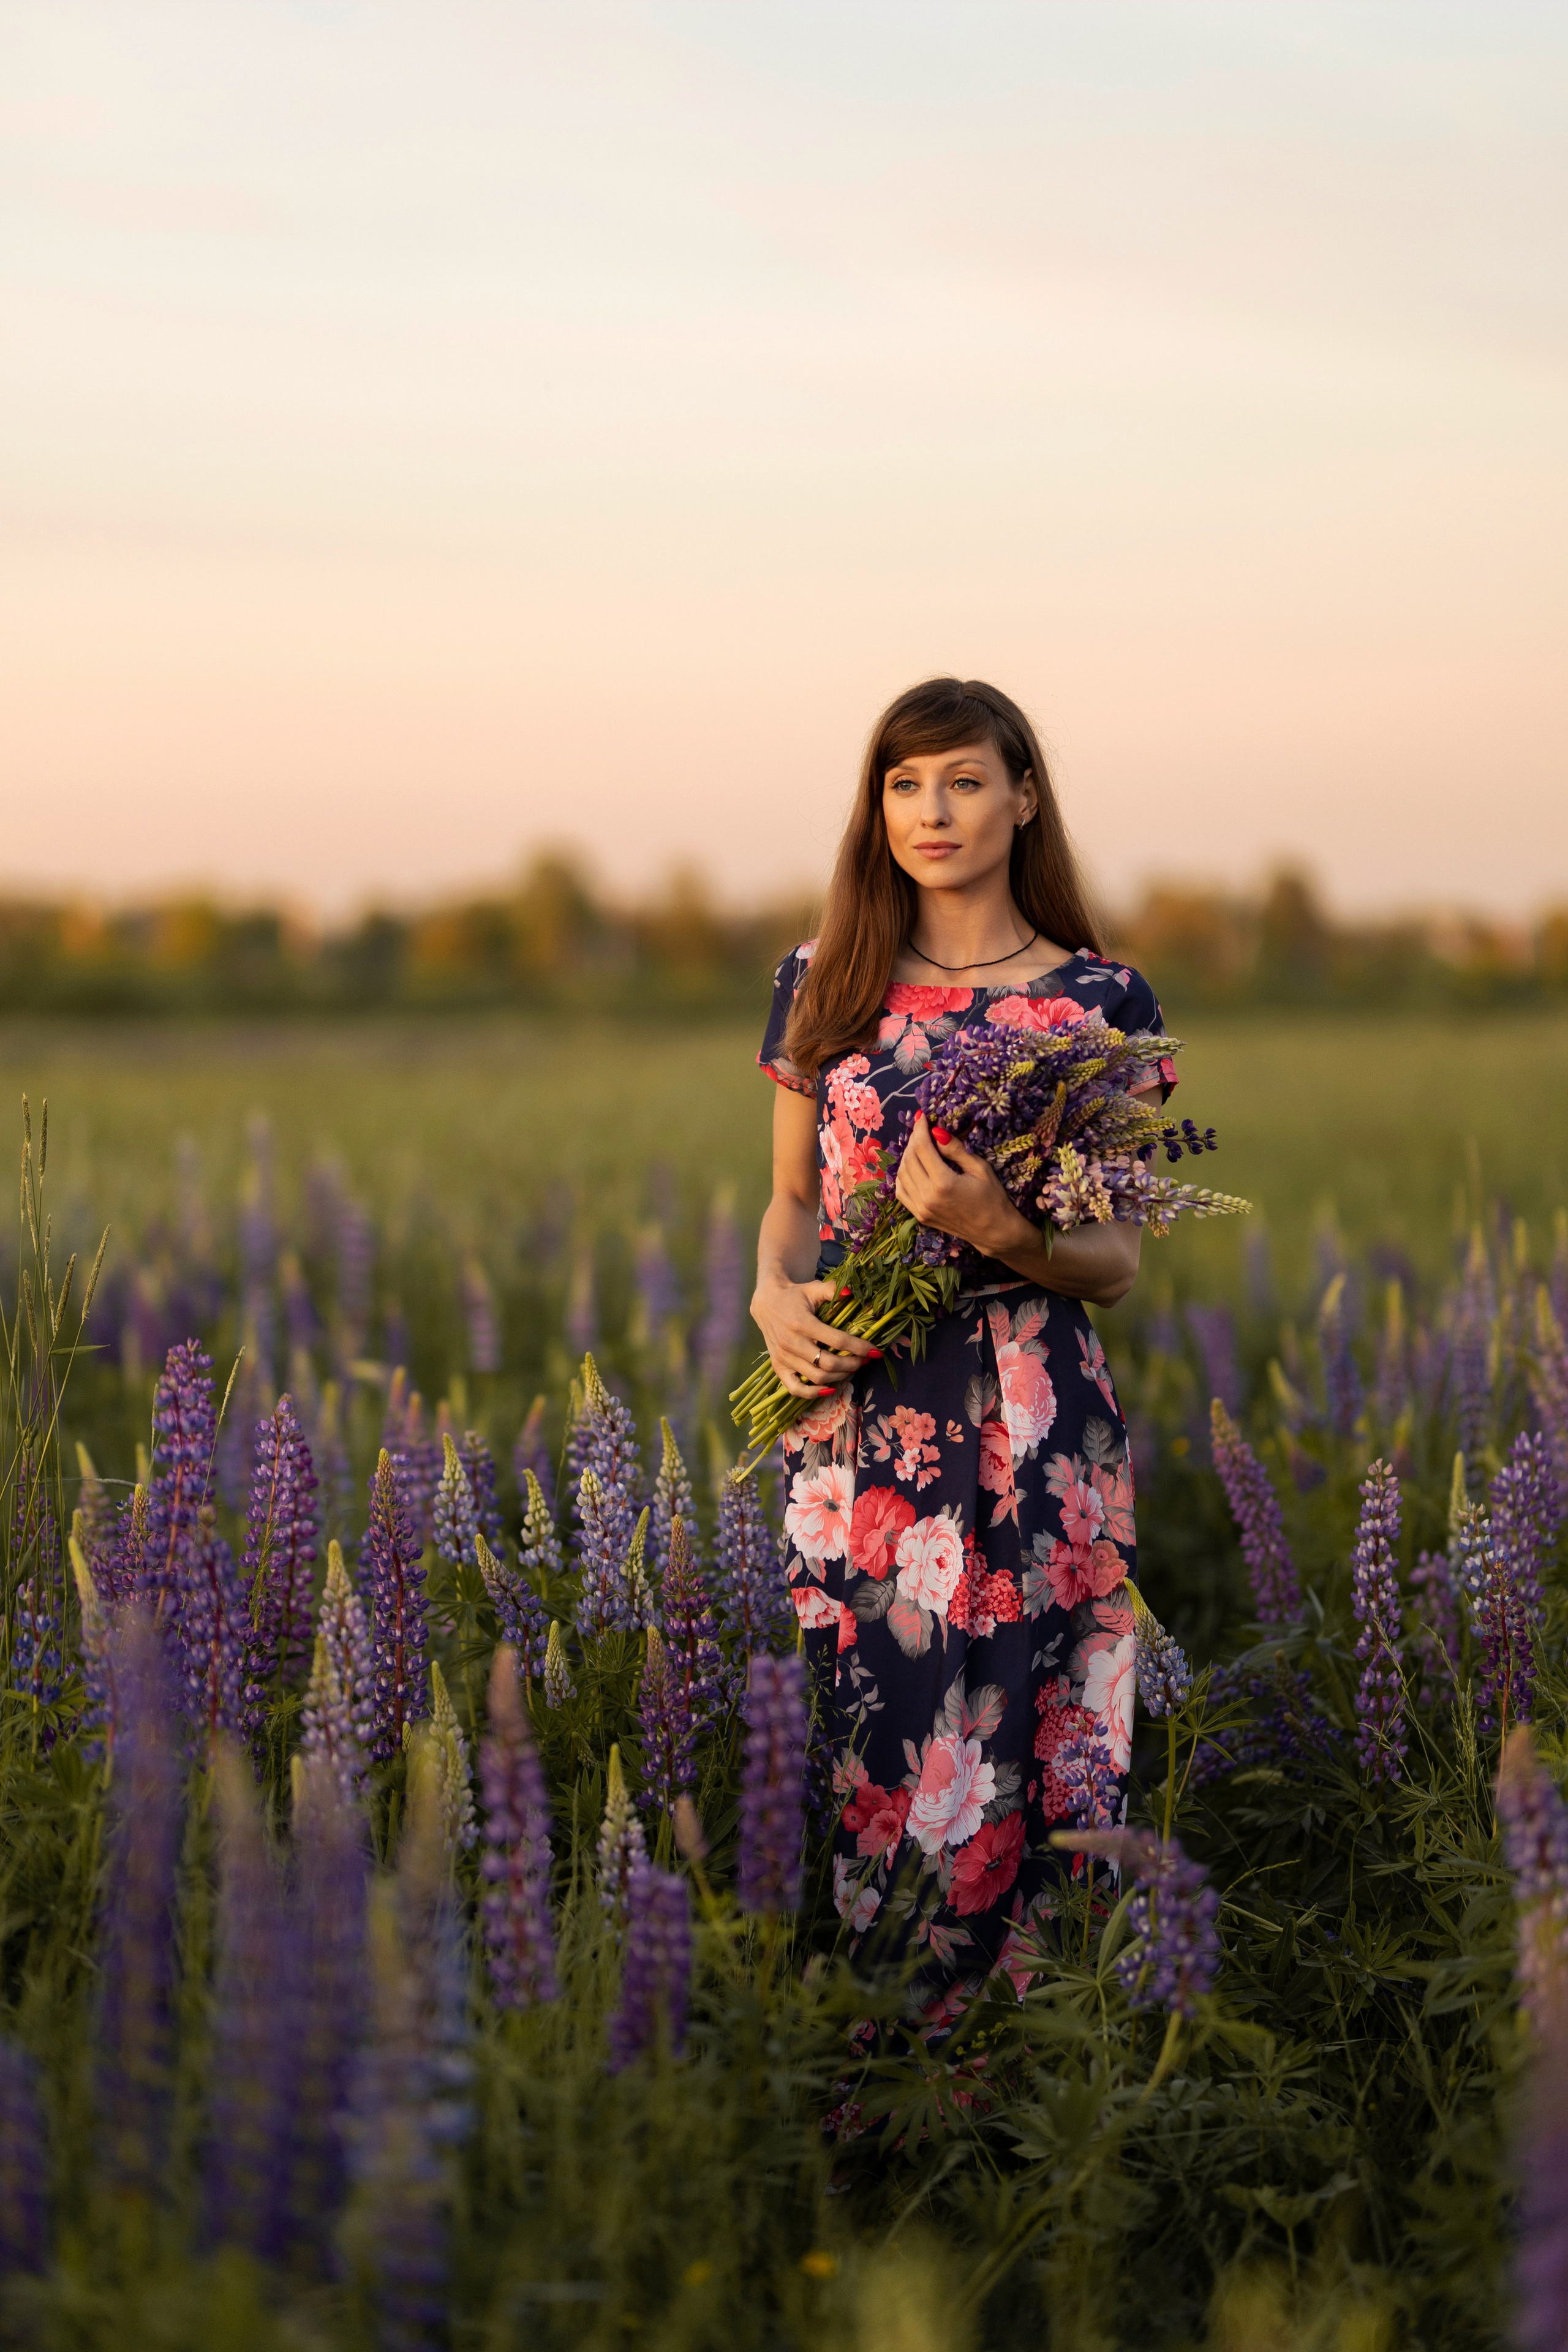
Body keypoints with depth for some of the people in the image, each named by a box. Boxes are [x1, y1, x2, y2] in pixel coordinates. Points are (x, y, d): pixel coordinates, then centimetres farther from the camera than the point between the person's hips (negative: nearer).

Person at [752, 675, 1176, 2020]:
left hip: (1028, 1434, -2)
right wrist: (775, 1297, -3)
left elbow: (1118, 1264, 1)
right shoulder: (822, 985, 11)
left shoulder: (1100, 1000, 3)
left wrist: (997, 1229, -18)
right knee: (848, 1747, 2)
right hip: (849, 1421, 2)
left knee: (1001, 1764, -3)